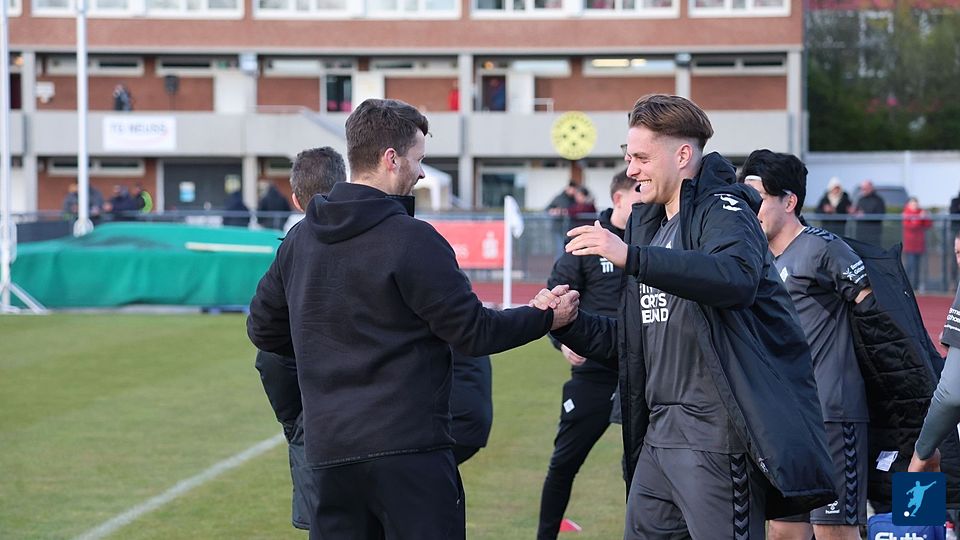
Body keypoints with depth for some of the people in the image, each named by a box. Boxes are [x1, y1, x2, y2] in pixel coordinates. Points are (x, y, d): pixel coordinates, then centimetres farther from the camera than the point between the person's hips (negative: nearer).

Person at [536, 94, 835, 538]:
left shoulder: (721, 210, -6)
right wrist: (570, 323, 4)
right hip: (658, 435, 9)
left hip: (716, 435, -9)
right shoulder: (650, 225, 21)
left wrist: (632, 257, -36)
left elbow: (738, 277, -31)